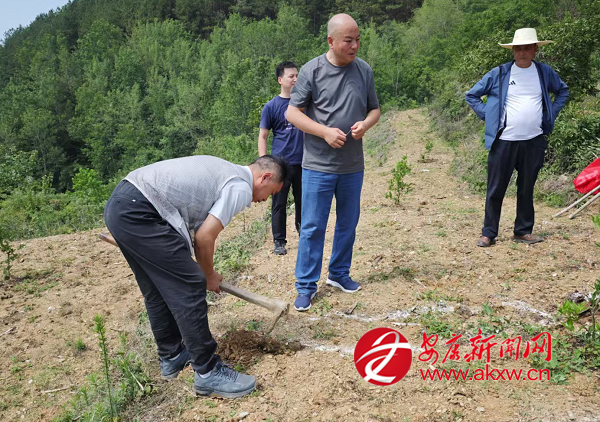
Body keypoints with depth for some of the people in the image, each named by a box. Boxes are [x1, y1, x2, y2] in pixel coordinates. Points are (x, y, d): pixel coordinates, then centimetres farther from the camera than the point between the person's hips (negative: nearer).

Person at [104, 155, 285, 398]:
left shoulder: (223, 171, 23)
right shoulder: (241, 188, -5)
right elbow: (204, 237, -8)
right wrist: (209, 275, 9)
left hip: (118, 204, 11)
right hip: (139, 213, -10)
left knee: (158, 291, 20)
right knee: (189, 288, -5)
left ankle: (171, 357, 35)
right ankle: (208, 373, 4)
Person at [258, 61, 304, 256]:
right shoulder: (271, 106, -2)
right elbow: (262, 137, -1)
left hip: (303, 162, 3)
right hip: (281, 163, -3)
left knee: (303, 201, 13)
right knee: (279, 204, 4)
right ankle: (279, 241, 15)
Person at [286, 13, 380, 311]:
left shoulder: (364, 71, 5)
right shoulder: (312, 70, -7)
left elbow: (374, 108, 14)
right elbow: (292, 113, -6)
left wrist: (366, 124, -10)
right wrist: (325, 132, -18)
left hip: (353, 166, 4)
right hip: (318, 166, -4)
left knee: (348, 224, 15)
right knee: (312, 227, 0)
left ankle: (339, 274, 33)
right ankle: (306, 285, 13)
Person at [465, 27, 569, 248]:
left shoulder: (545, 72, 7)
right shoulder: (498, 73, -1)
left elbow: (563, 91, 24)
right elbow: (471, 95, 7)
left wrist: (551, 114, 10)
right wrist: (488, 116, -2)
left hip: (534, 141, 3)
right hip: (504, 141, -2)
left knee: (527, 189, 10)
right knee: (496, 189, 0)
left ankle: (523, 231, 21)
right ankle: (488, 233, 9)